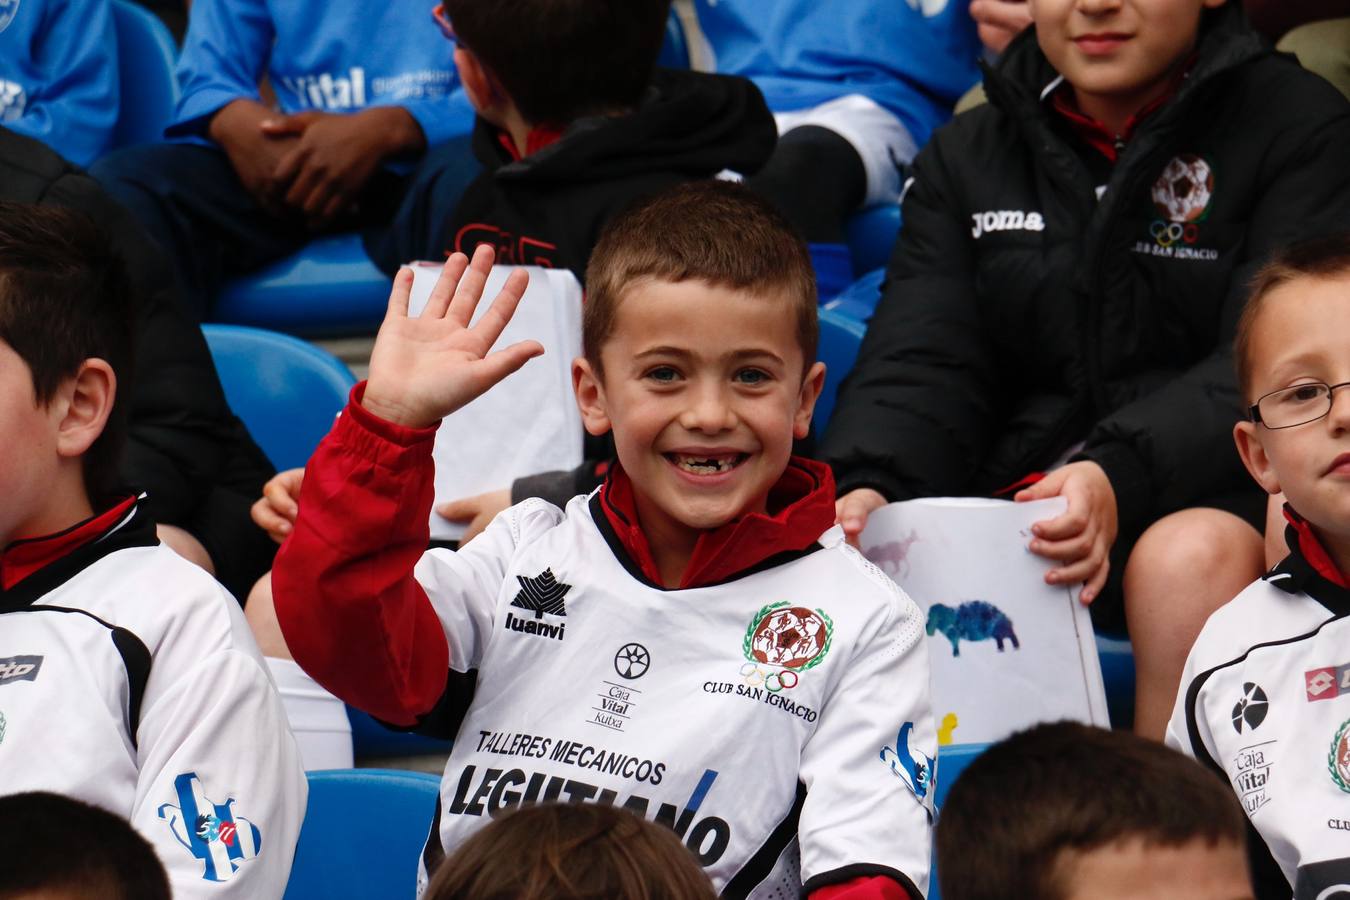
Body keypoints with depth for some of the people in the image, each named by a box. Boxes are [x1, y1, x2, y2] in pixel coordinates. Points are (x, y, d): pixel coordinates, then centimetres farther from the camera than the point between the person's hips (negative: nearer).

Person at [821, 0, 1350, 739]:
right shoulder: (968, 157, 17)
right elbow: (922, 365, 4)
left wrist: (1120, 477, -28)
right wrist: (866, 486, -19)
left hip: (1217, 498, -3)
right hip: (1014, 501, 3)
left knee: (1191, 558, -36)